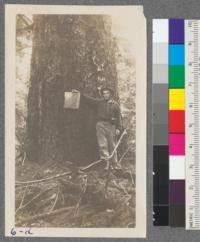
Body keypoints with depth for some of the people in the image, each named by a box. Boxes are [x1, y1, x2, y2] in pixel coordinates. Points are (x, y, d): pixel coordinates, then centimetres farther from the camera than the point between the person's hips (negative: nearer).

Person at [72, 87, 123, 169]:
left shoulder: (115, 105, 5)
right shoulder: (99, 102, 10)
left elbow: (119, 117, 3)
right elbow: (89, 99, 5)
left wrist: (118, 128, -5)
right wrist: (79, 95, -5)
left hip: (111, 126, -1)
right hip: (101, 125, 1)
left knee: (112, 146, 4)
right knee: (102, 145, -5)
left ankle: (115, 164, 12)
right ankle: (105, 162, -2)